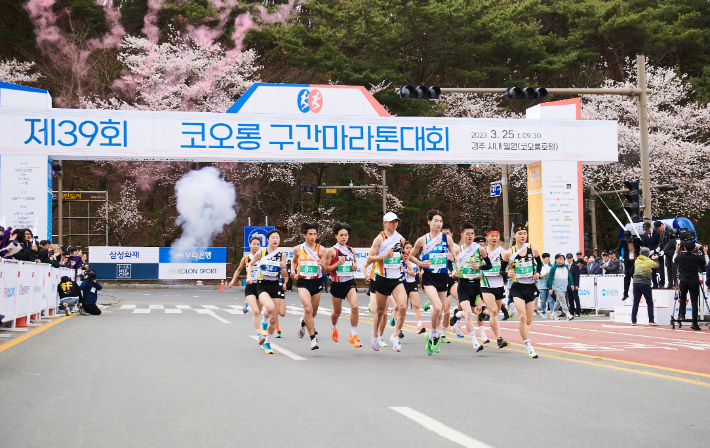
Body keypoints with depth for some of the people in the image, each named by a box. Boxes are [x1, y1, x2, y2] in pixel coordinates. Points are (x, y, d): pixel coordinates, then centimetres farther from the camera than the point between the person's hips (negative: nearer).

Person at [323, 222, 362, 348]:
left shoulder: (351, 250, 7)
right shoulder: (332, 251, -7)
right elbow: (326, 269, -8)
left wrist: (355, 266, 3)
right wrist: (338, 263, -22)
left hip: (350, 283, 2)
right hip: (337, 284, -2)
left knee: (355, 307, -20)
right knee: (337, 312, 12)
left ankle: (353, 336, -11)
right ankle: (334, 327, 48)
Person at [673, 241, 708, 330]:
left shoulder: (680, 257, 0)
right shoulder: (697, 257, -4)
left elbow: (674, 261, 22)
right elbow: (706, 263, 13)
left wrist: (677, 250, 31)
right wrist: (705, 253, 23)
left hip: (683, 282, 1)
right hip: (694, 282, -1)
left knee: (682, 298, 25)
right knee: (694, 302, -1)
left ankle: (682, 315, 12)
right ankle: (694, 324, -3)